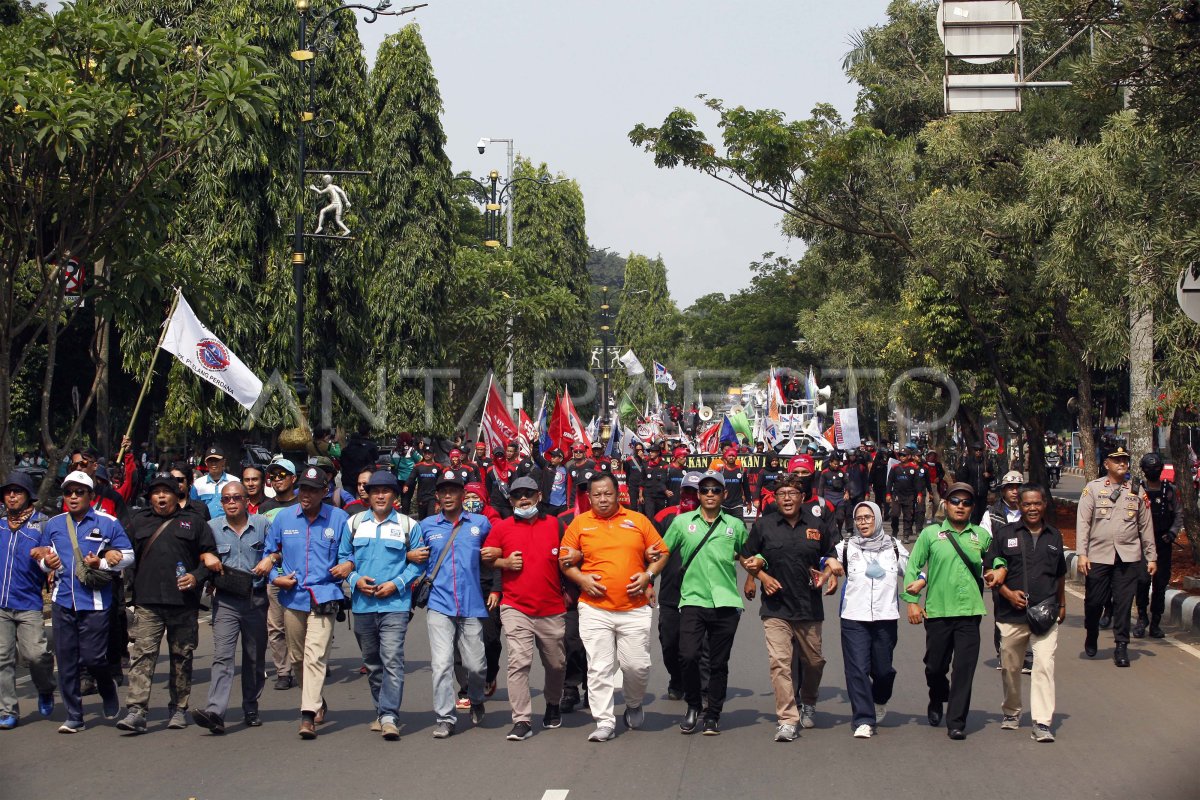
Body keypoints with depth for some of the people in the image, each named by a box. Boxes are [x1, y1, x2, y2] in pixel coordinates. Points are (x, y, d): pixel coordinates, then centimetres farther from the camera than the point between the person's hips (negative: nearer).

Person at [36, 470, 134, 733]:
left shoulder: (108, 523, 1)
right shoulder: (54, 524, 12)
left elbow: (128, 556, 3)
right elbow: (40, 555, 21)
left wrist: (102, 563, -11)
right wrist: (46, 561, -1)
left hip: (95, 601, -3)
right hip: (62, 601, 4)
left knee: (92, 657, -5)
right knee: (66, 660, 3)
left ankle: (108, 689, 28)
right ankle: (73, 716, 11)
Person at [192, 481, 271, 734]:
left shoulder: (262, 524, 5)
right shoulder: (213, 527, 6)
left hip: (256, 600, 1)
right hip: (225, 601, -1)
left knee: (255, 658, 11)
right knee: (222, 656, -14)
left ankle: (251, 709, 24)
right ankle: (215, 712, -24)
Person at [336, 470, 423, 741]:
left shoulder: (409, 525, 4)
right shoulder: (354, 523, 12)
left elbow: (417, 562, 3)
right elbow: (343, 557, 13)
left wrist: (396, 584, -10)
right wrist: (355, 579, -5)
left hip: (395, 604, -4)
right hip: (362, 604, 4)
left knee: (392, 659, -15)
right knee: (372, 662, 12)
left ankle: (389, 716, -18)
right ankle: (382, 712, 23)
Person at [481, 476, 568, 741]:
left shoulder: (556, 525, 6)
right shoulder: (502, 528, 5)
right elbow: (486, 557, 9)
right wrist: (505, 563, -10)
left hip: (552, 610, 2)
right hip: (516, 608, -2)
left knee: (556, 664, 13)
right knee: (519, 662, -12)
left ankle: (553, 704, 39)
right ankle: (522, 721, -10)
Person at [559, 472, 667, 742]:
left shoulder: (638, 520, 8)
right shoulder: (579, 523, 7)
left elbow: (661, 553, 13)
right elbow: (564, 560, 11)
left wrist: (648, 575, -4)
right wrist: (581, 579, -6)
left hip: (634, 608, 0)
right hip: (594, 609, 0)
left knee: (637, 665, -1)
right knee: (599, 667, -2)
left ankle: (634, 705, 28)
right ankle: (604, 722, 5)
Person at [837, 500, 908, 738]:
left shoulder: (893, 546, 12)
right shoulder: (846, 547, 8)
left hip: (886, 617, 1)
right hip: (854, 618, -1)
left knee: (882, 669, 4)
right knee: (857, 669, -9)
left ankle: (880, 699, 37)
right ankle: (863, 720, -4)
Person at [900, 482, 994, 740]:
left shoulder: (982, 536, 9)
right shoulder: (931, 534, 3)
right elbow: (912, 567, 3)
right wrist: (912, 601, -3)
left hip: (969, 612, 1)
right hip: (937, 611, -1)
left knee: (964, 668, -5)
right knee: (935, 665, 9)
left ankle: (956, 722, 1)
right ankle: (937, 701, 40)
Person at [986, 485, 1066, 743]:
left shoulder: (1054, 536, 11)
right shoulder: (1005, 534, 2)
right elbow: (992, 571, 2)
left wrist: (1062, 605, 24)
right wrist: (1008, 593, -11)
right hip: (1011, 615, 0)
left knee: (1044, 666, -12)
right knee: (1010, 668, 12)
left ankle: (1042, 723, -14)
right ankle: (1011, 712, 34)